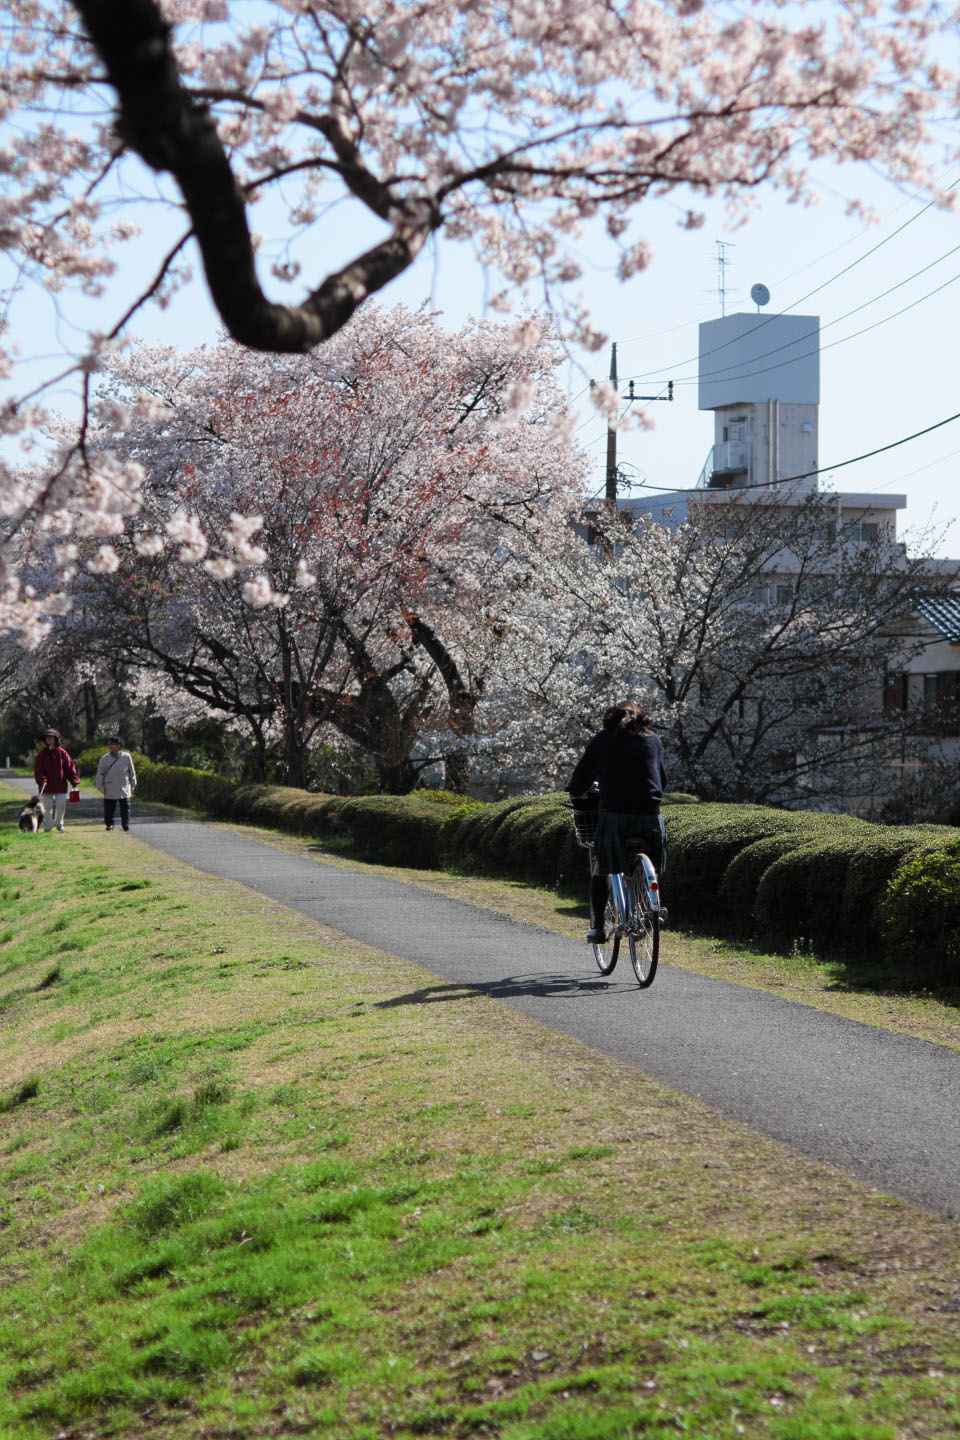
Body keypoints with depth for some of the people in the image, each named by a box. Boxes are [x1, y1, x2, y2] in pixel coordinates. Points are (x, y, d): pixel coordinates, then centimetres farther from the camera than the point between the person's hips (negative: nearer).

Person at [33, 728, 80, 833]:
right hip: (47, 785, 0)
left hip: (61, 784, 0)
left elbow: (70, 767, 4)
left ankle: (58, 823, 19)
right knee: (48, 807, 1)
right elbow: (38, 768, -3)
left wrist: (74, 780, -3)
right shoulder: (42, 754, 4)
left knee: (61, 805, -2)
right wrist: (41, 779, -20)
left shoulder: (62, 753, 5)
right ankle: (47, 827, 8)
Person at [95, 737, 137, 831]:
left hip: (124, 788, 0)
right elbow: (100, 773, 4)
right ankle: (109, 824, 17)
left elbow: (132, 771, 13)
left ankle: (125, 824, -9)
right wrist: (100, 787, -2)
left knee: (125, 807, -10)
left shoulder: (126, 757, 4)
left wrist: (133, 784, 14)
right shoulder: (105, 758, 2)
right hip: (109, 790, 0)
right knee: (109, 809, 4)